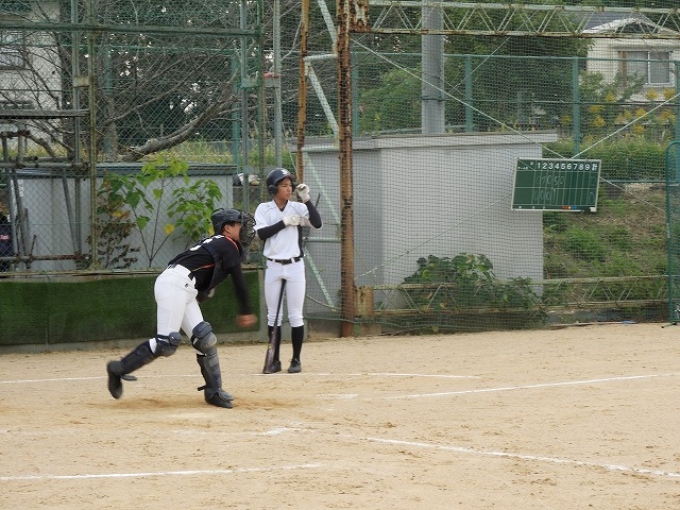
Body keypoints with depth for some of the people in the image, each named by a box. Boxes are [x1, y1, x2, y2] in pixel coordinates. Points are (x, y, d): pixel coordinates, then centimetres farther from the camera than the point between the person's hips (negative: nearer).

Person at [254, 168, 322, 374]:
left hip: (295, 266, -1)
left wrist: (307, 199, -20)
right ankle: (275, 360, 13)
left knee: (295, 316, 1)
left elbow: (317, 223, -14)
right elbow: (261, 233, -12)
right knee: (273, 316, 5)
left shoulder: (297, 208, 0)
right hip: (273, 267, 1)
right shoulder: (264, 209, 1)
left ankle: (296, 360, 8)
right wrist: (284, 223, -18)